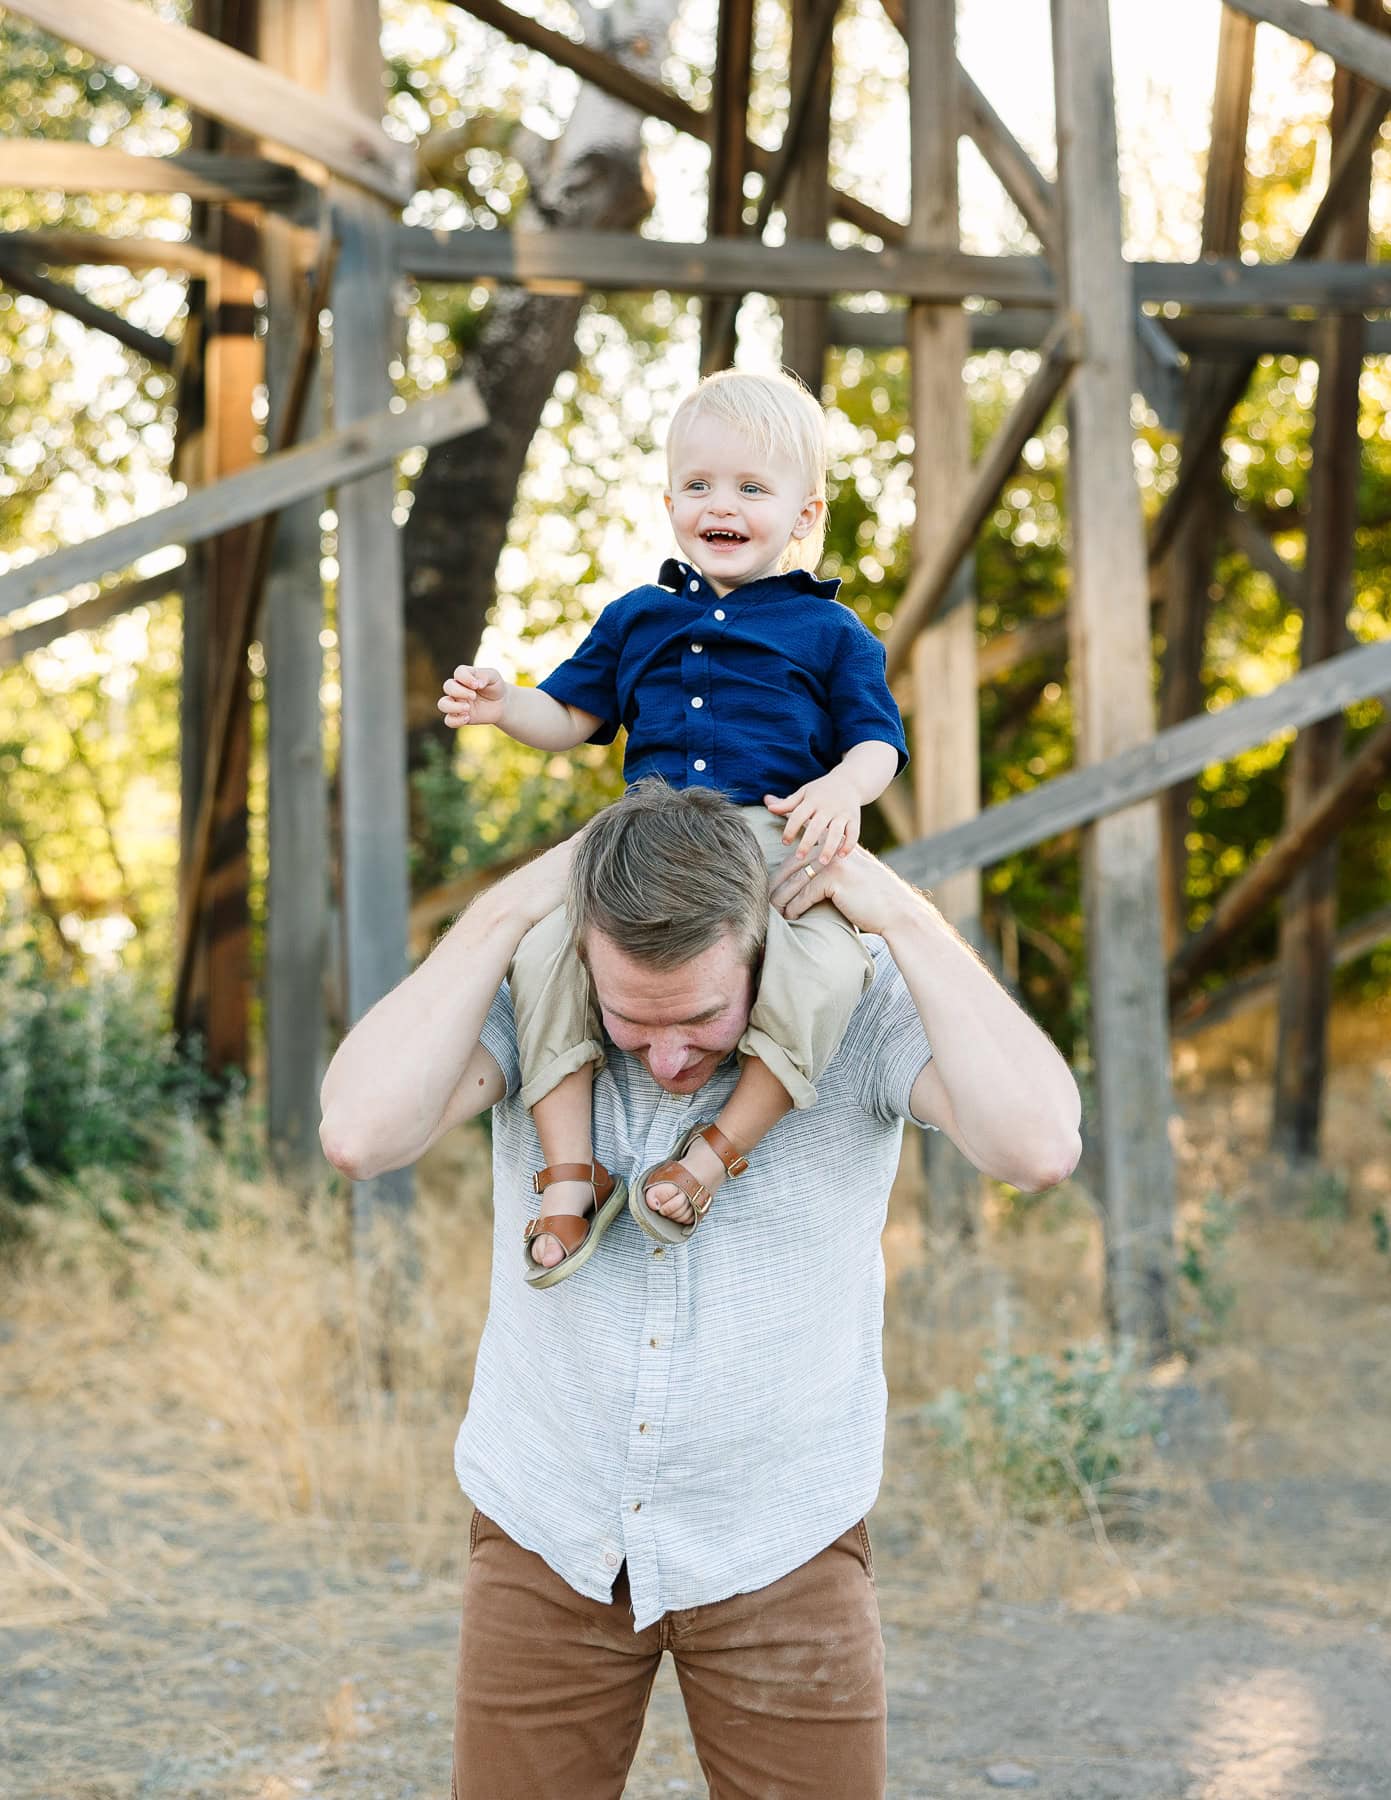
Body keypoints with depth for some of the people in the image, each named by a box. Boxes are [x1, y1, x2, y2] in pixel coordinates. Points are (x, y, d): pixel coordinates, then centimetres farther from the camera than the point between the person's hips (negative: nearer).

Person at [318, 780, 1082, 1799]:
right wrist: (505, 913, -25)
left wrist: (905, 917, -28)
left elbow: (1039, 1149, -31)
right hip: (549, 1532, 1)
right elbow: (361, 1135, -28)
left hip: (780, 1549, -1)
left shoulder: (862, 997, -16)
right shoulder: (528, 994, -13)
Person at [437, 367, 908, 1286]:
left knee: (823, 972, -33)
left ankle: (720, 1148, -19)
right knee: (542, 950, -22)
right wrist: (505, 705, 2)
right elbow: (572, 716, 24)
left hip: (779, 841, -3)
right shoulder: (638, 618, 23)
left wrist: (843, 787, -16)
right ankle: (571, 1171, -16)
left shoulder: (830, 631, 13)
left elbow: (878, 740, 8)